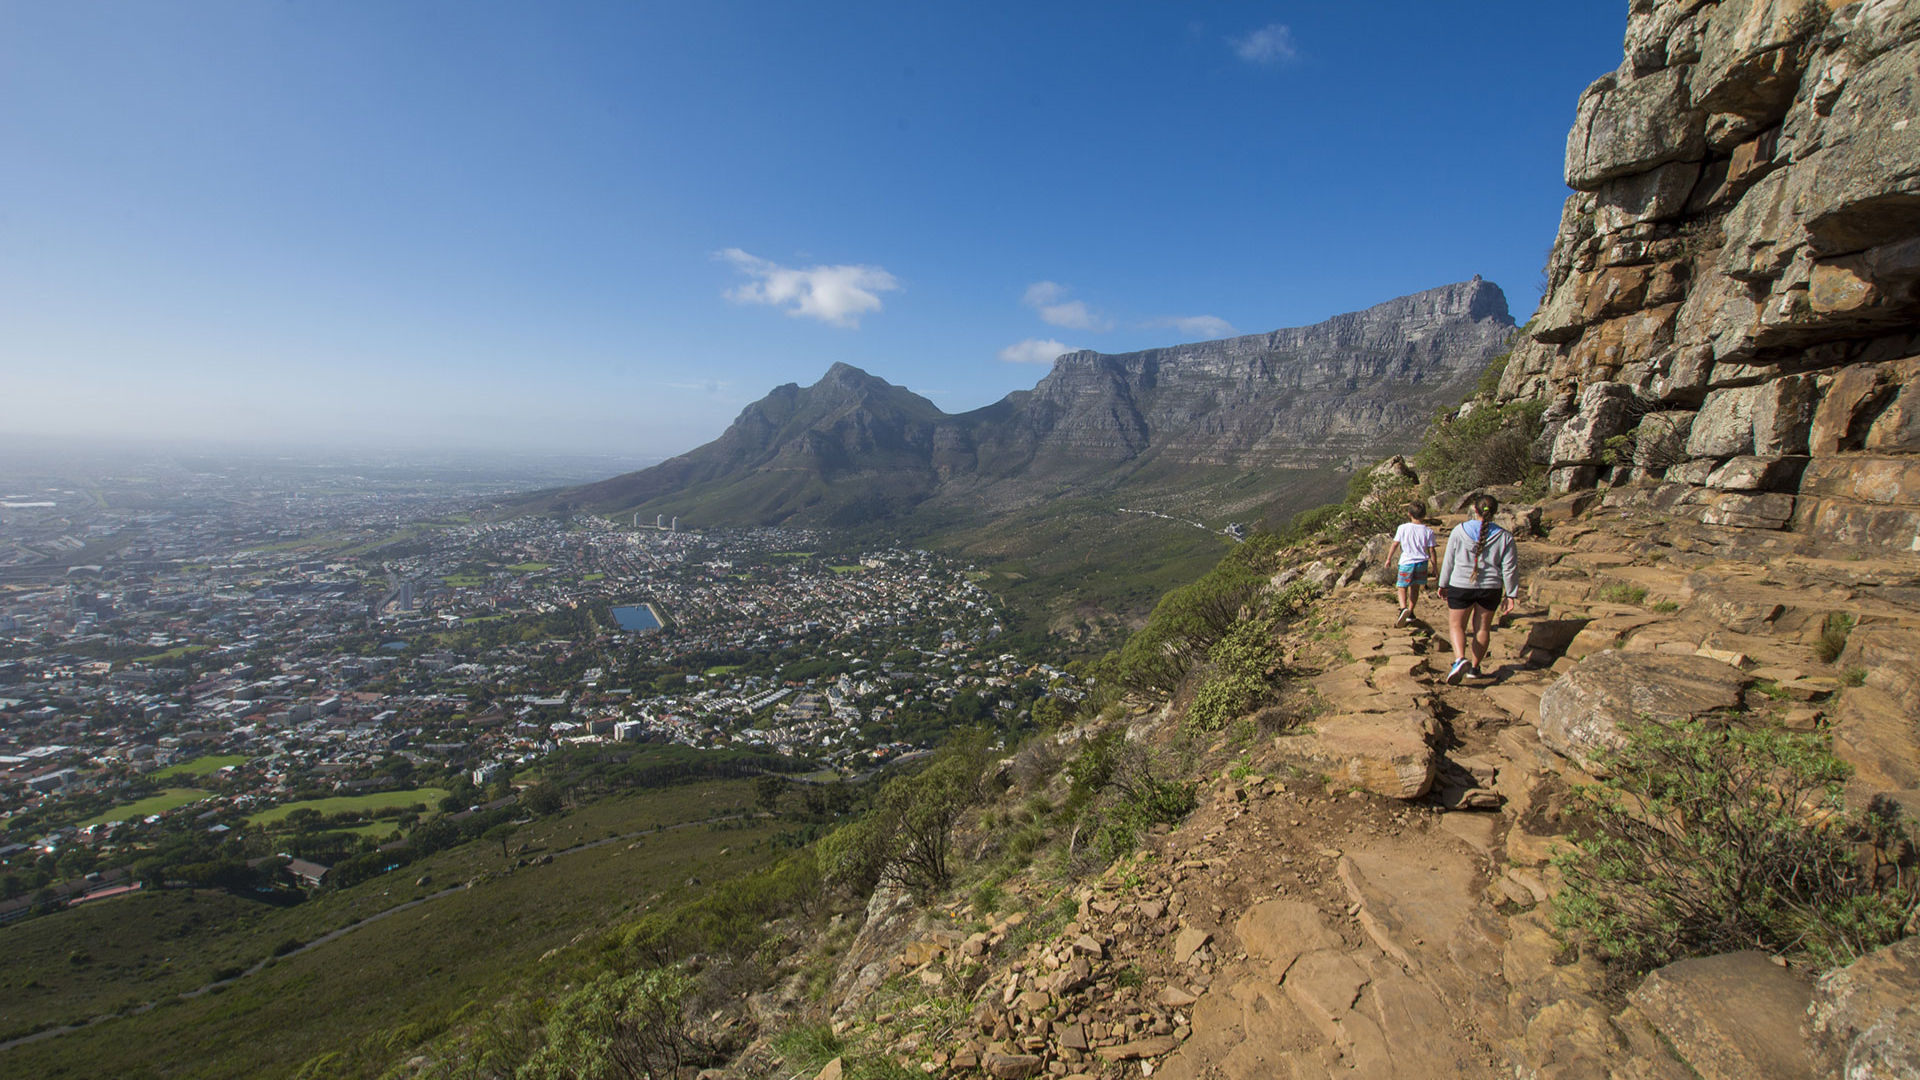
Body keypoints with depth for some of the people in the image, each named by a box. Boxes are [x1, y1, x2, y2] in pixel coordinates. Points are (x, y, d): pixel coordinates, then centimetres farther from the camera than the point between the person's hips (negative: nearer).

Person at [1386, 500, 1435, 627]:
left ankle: (1403, 608, -21)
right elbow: (1431, 550, -2)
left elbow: (1395, 545, -4)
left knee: (1402, 588, 7)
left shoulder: (1403, 528, -8)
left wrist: (1388, 559, 9)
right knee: (1415, 587, 18)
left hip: (1406, 563, -2)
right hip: (1421, 563, 2)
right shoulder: (1428, 531, -4)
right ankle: (1410, 613, 27)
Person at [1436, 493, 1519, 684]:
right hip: (1491, 589, 2)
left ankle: (1460, 659, -16)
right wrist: (1510, 595, 6)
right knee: (1482, 628, 14)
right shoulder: (1504, 536, -2)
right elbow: (1510, 568, -1)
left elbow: (1449, 561, -1)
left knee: (1456, 625, 7)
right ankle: (1474, 667, 21)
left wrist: (1443, 585, 10)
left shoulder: (1459, 531, -6)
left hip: (1461, 586, -2)